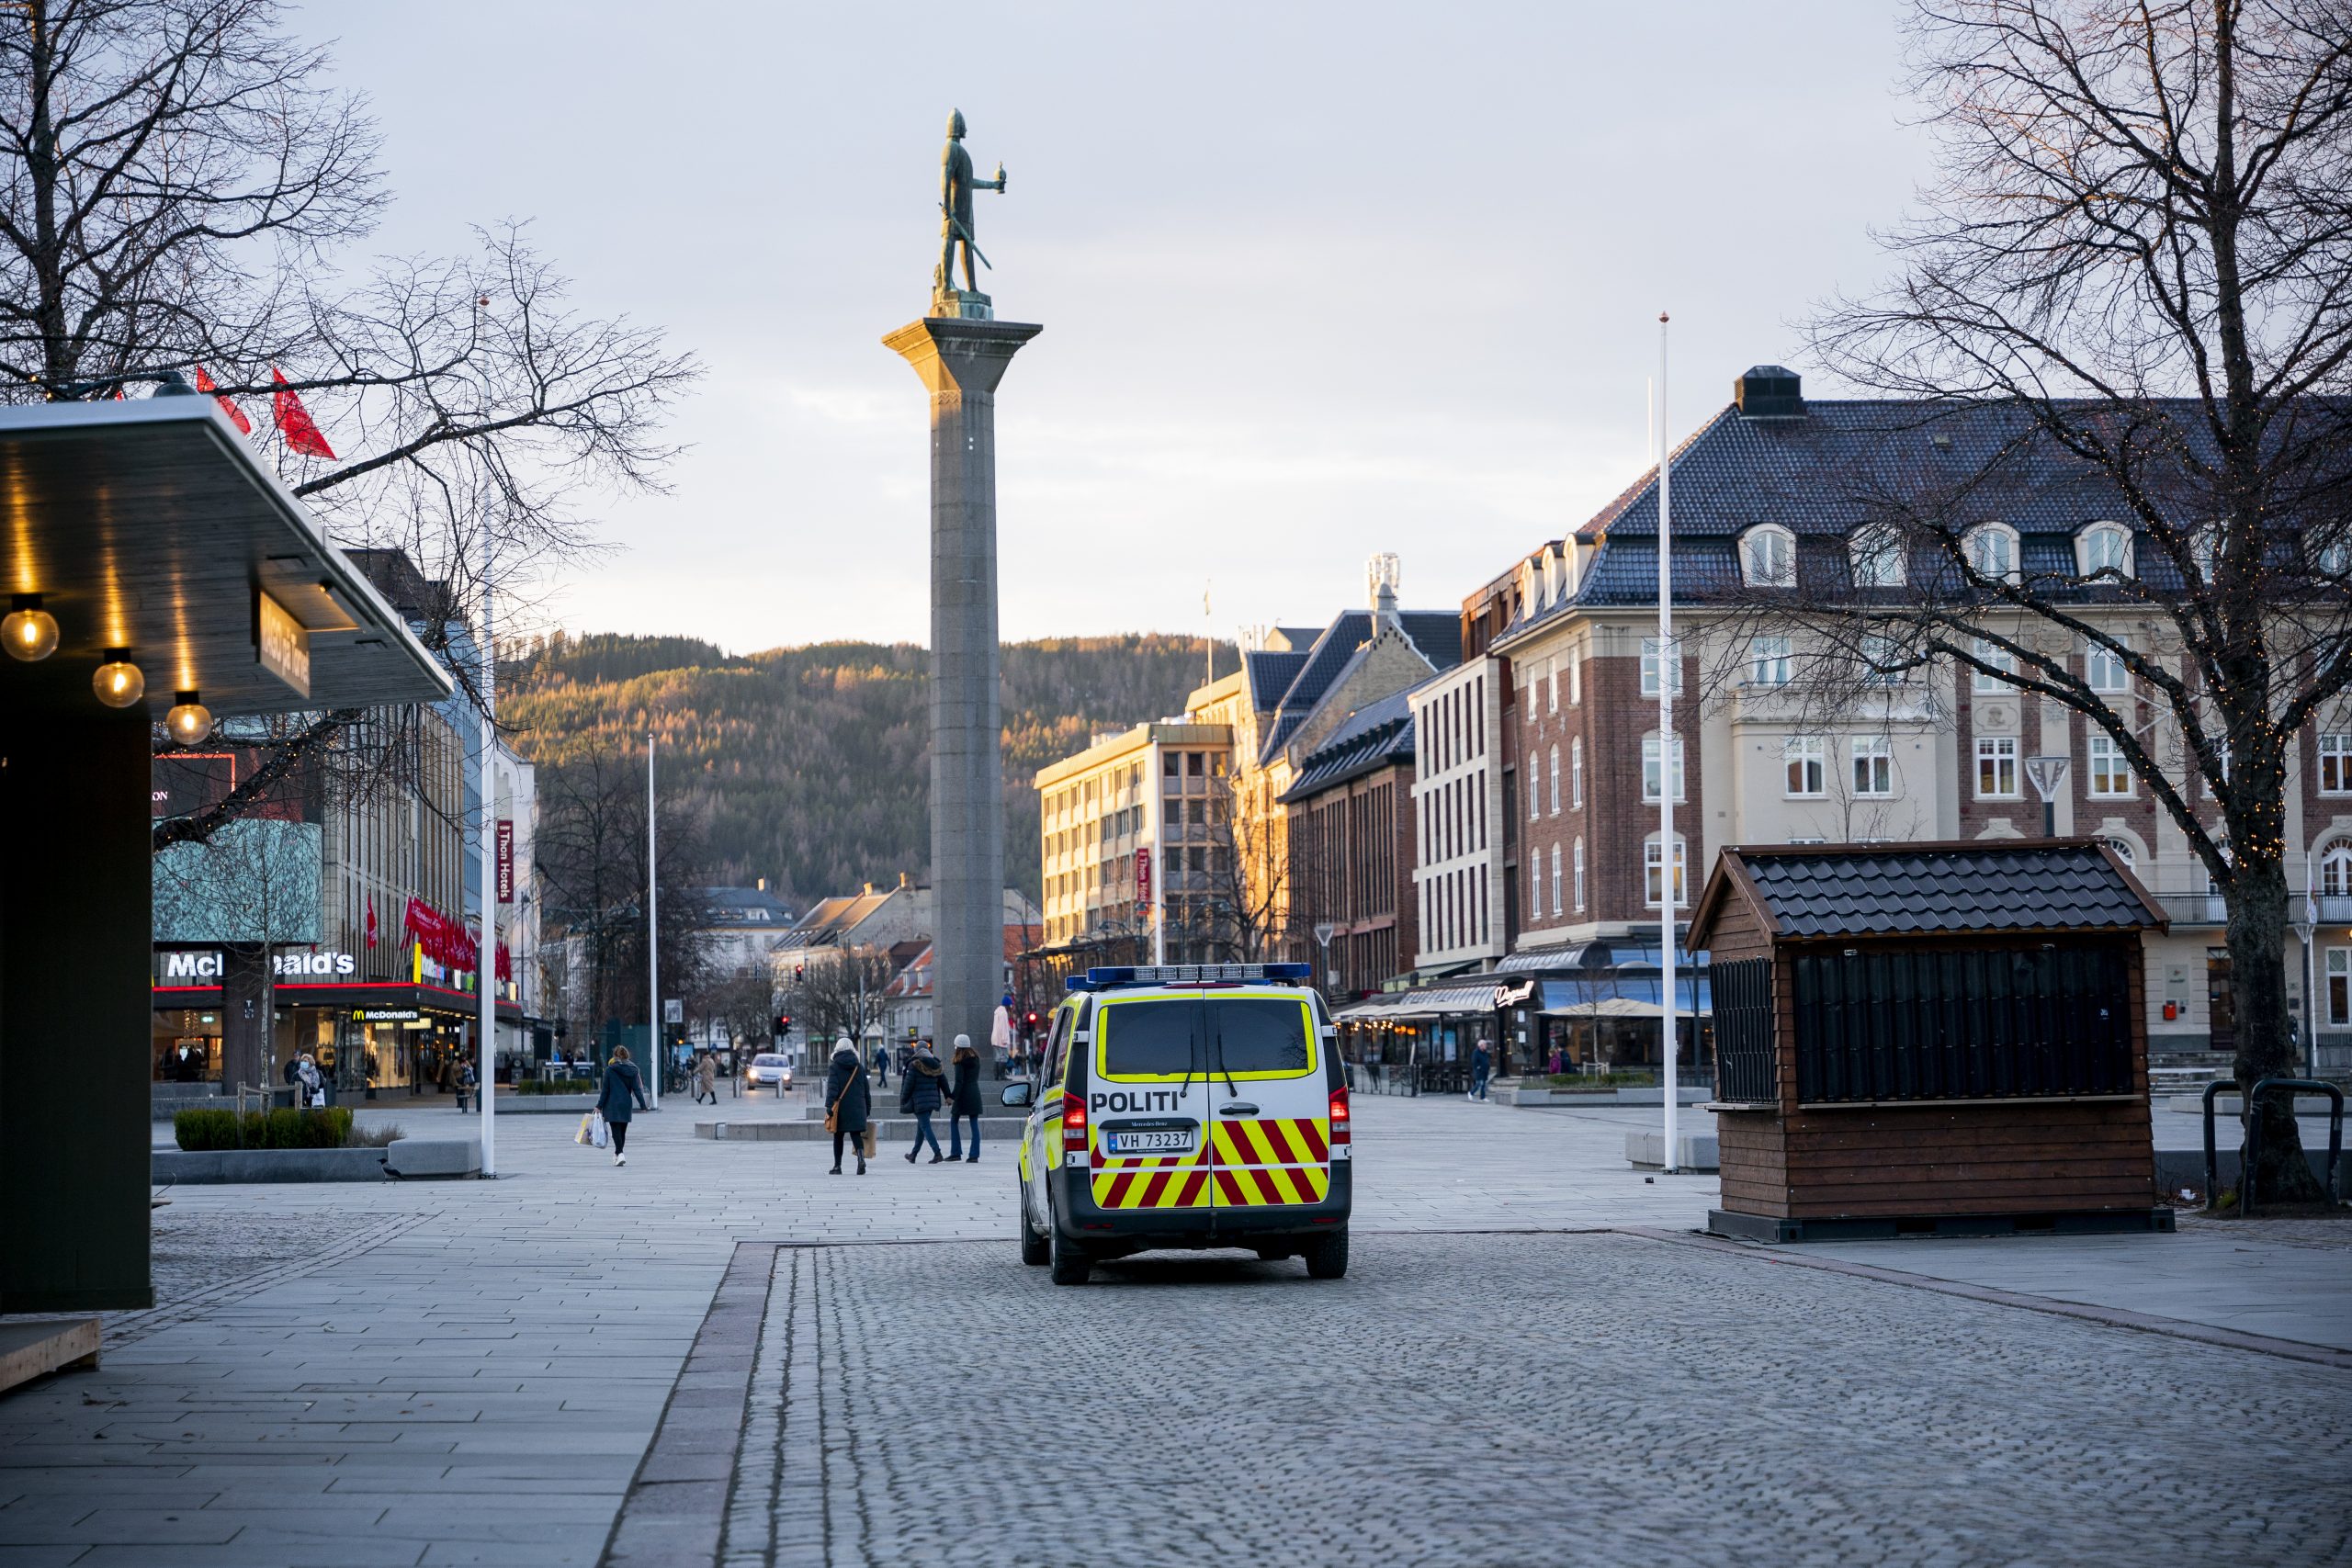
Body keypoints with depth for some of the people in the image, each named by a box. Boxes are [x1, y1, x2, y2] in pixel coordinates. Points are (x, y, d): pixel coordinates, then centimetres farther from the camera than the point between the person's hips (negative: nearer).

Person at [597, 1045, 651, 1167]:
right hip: (626, 1105, 4)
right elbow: (637, 1089, 0)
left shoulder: (610, 1070, -7)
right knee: (623, 1131, 15)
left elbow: (605, 1090, -6)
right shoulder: (632, 1070, 2)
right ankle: (617, 1154, 27)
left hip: (612, 1105, -4)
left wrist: (599, 1106, -1)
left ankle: (620, 1153, -23)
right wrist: (643, 1105, 2)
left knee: (616, 1130, -6)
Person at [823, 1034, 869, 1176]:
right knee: (856, 1134, 2)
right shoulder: (859, 1067, 8)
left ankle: (837, 1166, 15)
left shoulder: (834, 1068, -5)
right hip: (857, 1108, 2)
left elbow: (832, 1088, -15)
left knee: (838, 1137, 10)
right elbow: (866, 1090, 11)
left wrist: (829, 1106, -18)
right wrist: (867, 1108, 18)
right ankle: (861, 1158, -23)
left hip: (841, 1108, -2)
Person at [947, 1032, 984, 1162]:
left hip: (963, 1094, -5)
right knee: (974, 1125, 3)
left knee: (954, 1122, 9)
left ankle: (956, 1153, 6)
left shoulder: (960, 1062, -11)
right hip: (975, 1095, 5)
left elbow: (959, 1081, -15)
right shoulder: (976, 1059, 8)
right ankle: (974, 1155, -2)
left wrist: (952, 1096, -13)